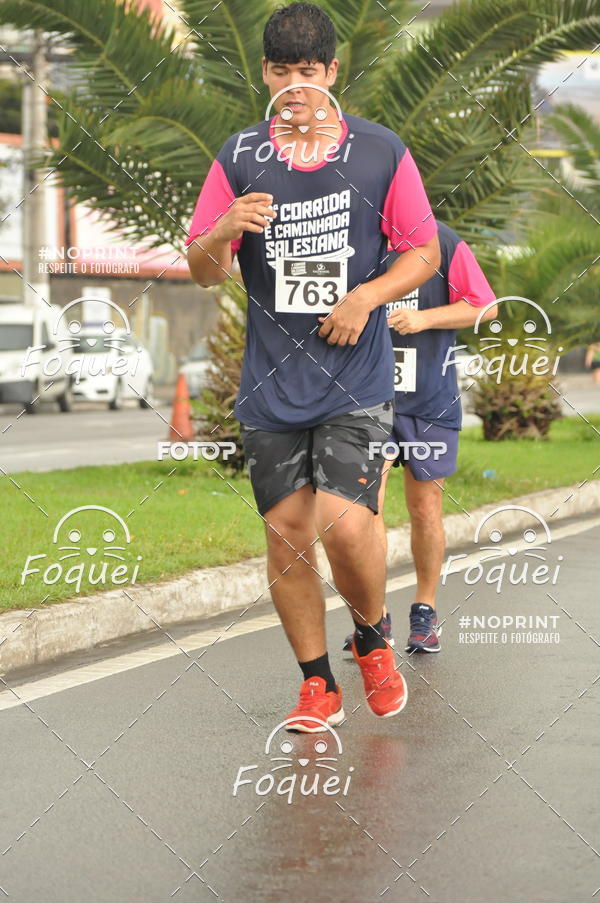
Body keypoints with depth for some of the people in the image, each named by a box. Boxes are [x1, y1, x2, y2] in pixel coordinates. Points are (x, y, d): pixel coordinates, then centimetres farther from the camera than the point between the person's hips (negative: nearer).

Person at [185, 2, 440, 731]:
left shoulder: (381, 152, 1)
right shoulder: (239, 158, 4)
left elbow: (425, 252, 7)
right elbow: (201, 271, 5)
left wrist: (369, 295, -11)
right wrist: (223, 233, -17)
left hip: (356, 380, -2)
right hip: (269, 384, 2)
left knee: (344, 525, -15)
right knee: (285, 531, 3)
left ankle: (372, 640, 16)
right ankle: (317, 685, 19)